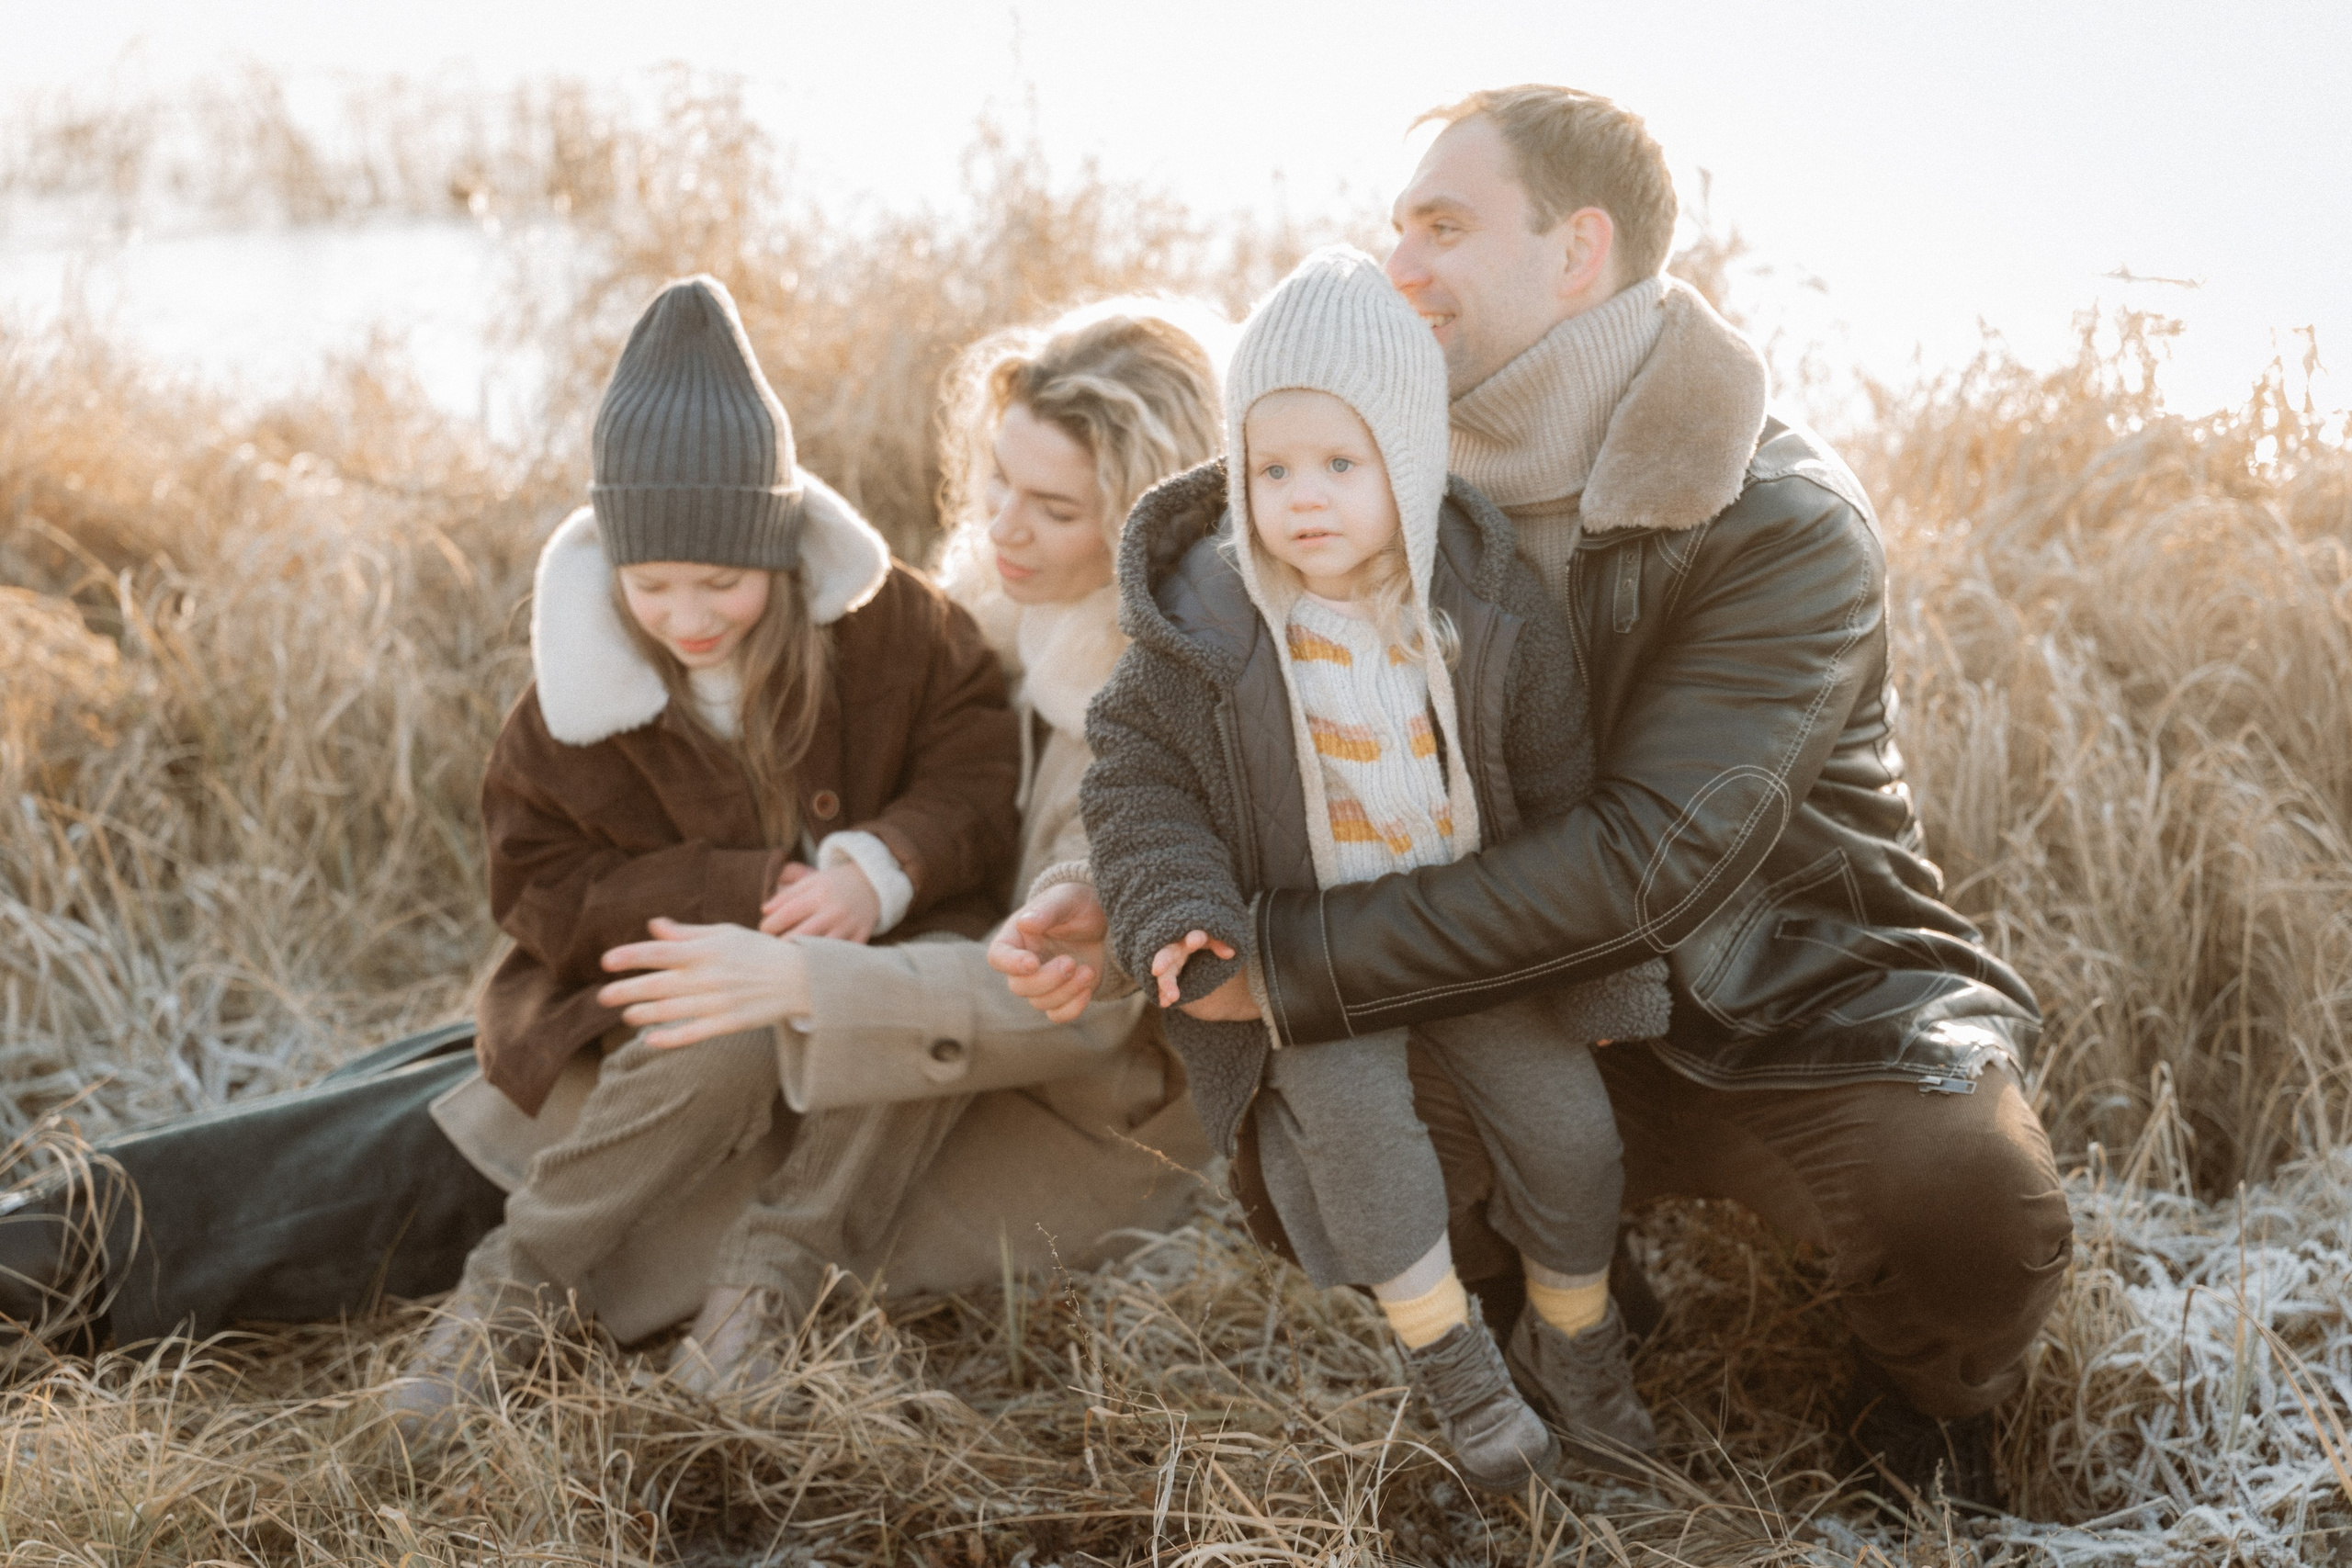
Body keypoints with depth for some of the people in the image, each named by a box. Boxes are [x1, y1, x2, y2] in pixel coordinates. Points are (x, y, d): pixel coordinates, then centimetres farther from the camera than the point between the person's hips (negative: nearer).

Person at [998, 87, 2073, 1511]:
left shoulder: (1785, 524, -23)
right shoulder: (1448, 491, 0)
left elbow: (1646, 860, -32)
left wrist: (1288, 961, -32)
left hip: (1805, 1008, -5)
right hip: (1570, 1015, 5)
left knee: (1968, 1211, -36)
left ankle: (1928, 1402, 3)